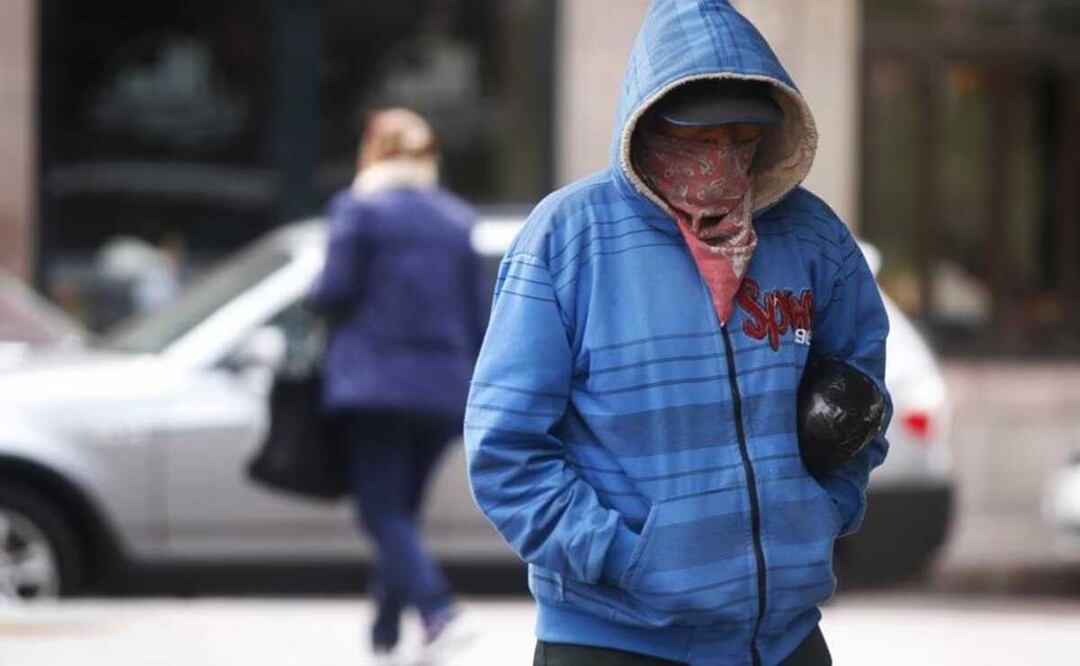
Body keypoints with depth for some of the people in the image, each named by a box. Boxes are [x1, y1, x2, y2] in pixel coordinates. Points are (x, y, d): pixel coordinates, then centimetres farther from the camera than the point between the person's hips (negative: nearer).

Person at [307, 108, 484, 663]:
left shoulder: (358, 209, -4)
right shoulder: (456, 218, 12)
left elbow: (336, 290, -9)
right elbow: (476, 313, 12)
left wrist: (315, 295, 15)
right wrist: (473, 396, 17)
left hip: (377, 382, -5)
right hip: (443, 387, 5)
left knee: (382, 512, -6)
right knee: (401, 511, 14)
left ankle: (438, 613, -26)